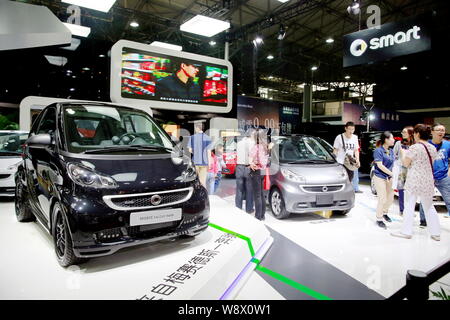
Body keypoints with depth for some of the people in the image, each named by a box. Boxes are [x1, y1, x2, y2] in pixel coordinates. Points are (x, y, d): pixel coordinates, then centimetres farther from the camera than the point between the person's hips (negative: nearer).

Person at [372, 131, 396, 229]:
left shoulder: (391, 151, 10)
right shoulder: (378, 151, -12)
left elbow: (393, 164, 16)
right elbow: (380, 165, -17)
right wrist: (392, 174, -16)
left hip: (389, 178, 7)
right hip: (380, 177, -7)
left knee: (390, 198, 14)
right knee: (382, 199, -6)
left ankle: (384, 213, 38)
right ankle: (379, 219, 7)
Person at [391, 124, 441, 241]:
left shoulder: (414, 147, -13)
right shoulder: (433, 148, 7)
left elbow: (405, 163, -8)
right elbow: (430, 163, 17)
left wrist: (403, 153, 9)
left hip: (414, 181, -6)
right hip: (428, 181, 6)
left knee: (409, 206, 1)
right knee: (429, 207, 16)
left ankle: (406, 231, 5)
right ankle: (436, 233, 20)